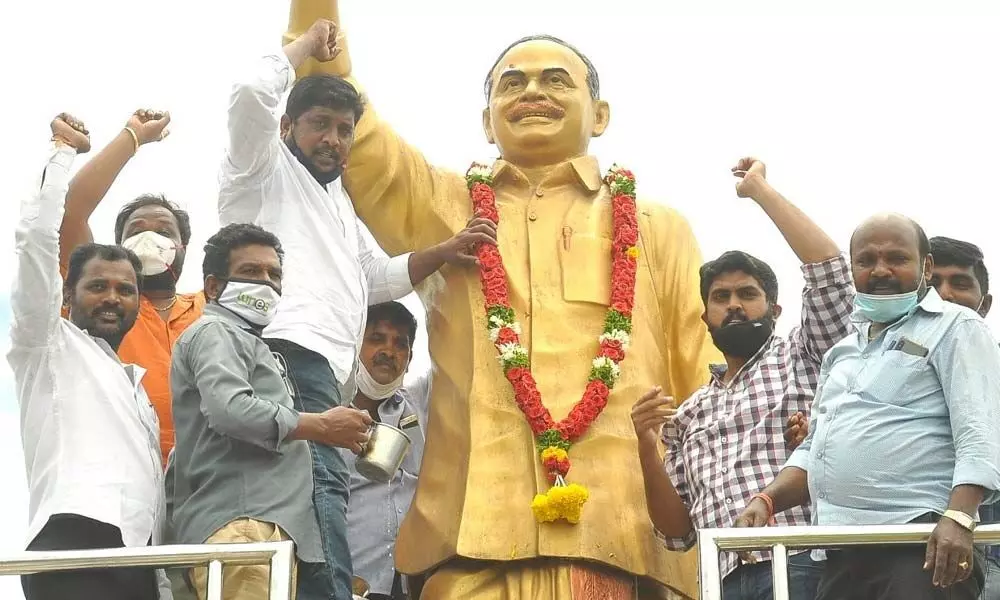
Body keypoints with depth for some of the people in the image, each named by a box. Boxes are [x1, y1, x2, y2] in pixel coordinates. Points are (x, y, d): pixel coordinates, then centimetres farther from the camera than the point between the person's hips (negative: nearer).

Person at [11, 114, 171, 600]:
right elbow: (37, 235, 1)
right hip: (77, 544, -7)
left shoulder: (134, 386, 34)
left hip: (138, 559, 7)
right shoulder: (49, 346, 16)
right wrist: (63, 148, 10)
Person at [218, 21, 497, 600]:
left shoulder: (339, 203, 37)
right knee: (320, 488, -25)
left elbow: (378, 278, 35)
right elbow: (252, 94, -6)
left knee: (319, 489, -2)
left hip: (321, 371, 9)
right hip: (290, 357, -9)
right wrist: (307, 45, 10)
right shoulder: (267, 170, 13)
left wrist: (445, 252, 19)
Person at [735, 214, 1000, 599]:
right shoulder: (843, 350, 24)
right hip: (842, 555, 7)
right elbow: (814, 448, 28)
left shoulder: (954, 327, 2)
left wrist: (958, 518, -25)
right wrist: (767, 499, 10)